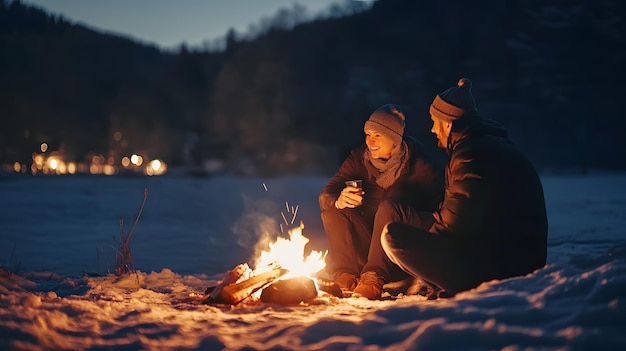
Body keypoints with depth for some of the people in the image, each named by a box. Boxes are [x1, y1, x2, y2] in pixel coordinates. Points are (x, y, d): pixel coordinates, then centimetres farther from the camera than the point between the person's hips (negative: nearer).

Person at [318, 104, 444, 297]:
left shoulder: (419, 165, -13)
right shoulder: (359, 157, -1)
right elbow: (325, 195, -8)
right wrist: (339, 200, -33)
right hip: (370, 238, 5)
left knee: (388, 208, -31)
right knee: (332, 208, -15)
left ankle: (374, 277, -38)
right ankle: (345, 275, -27)